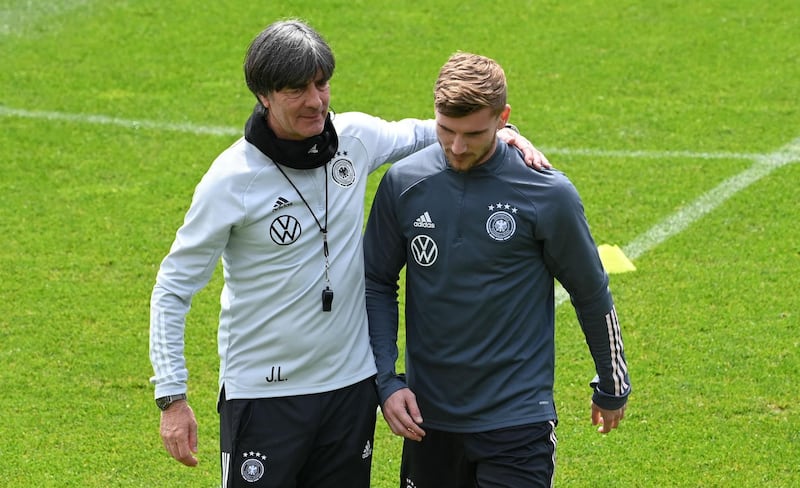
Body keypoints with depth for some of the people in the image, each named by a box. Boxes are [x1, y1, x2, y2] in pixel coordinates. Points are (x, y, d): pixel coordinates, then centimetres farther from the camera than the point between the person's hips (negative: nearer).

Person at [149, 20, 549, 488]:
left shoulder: (356, 137, -3)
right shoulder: (230, 180, -15)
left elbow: (414, 134, 20)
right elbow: (173, 289, -9)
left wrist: (498, 132, 0)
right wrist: (172, 397, -14)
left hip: (351, 385, 5)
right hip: (263, 393, -5)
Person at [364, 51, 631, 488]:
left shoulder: (547, 194, -10)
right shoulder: (403, 182, -2)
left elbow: (591, 294, 3)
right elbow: (377, 285, 9)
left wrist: (612, 387, 13)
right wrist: (386, 381, -2)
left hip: (516, 422, -3)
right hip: (428, 418, 3)